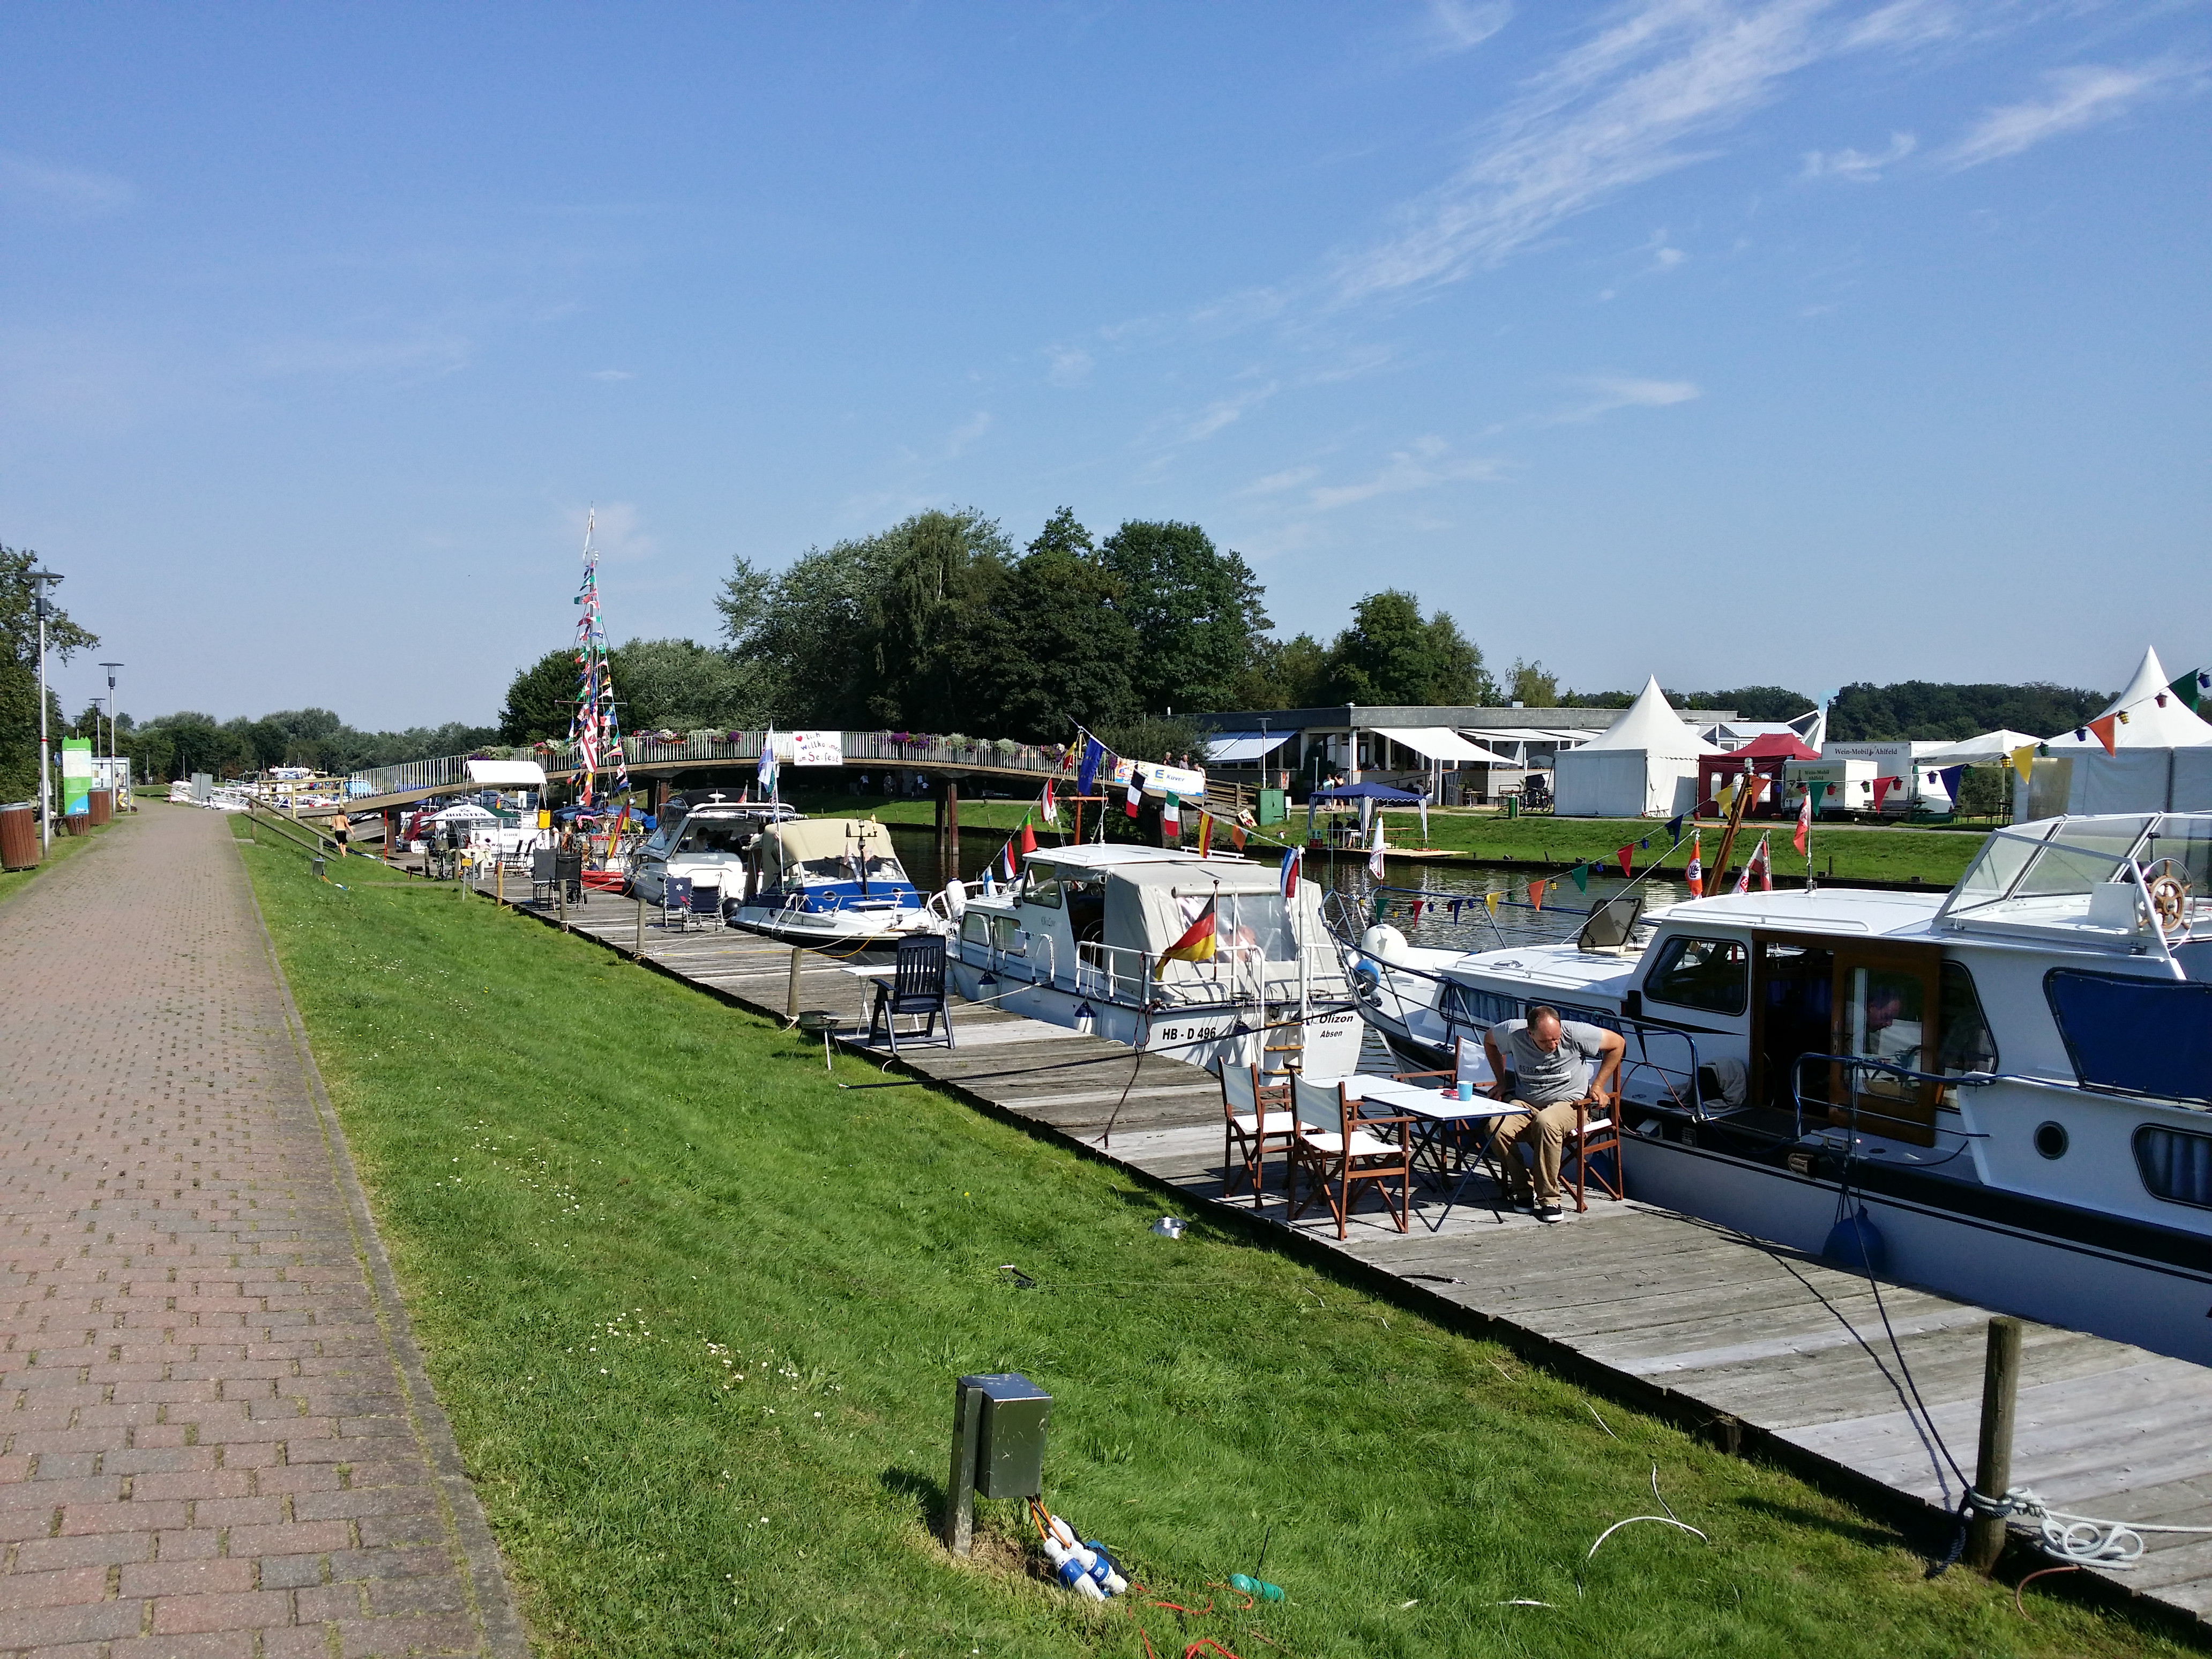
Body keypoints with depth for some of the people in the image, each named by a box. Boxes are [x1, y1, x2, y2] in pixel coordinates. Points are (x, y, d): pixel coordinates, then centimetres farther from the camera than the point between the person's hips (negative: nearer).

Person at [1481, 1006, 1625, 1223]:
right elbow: (1489, 1040, 14)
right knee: (1496, 1129, -29)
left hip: (1567, 1102, -3)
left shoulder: (1574, 1033, -17)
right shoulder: (1512, 1032, -11)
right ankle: (1522, 1189, -7)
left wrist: (1598, 1086, -2)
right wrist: (1502, 1081, 13)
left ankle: (1548, 1198, -25)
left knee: (1546, 1122, -39)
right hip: (1525, 1103, 3)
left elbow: (1617, 1044, -3)